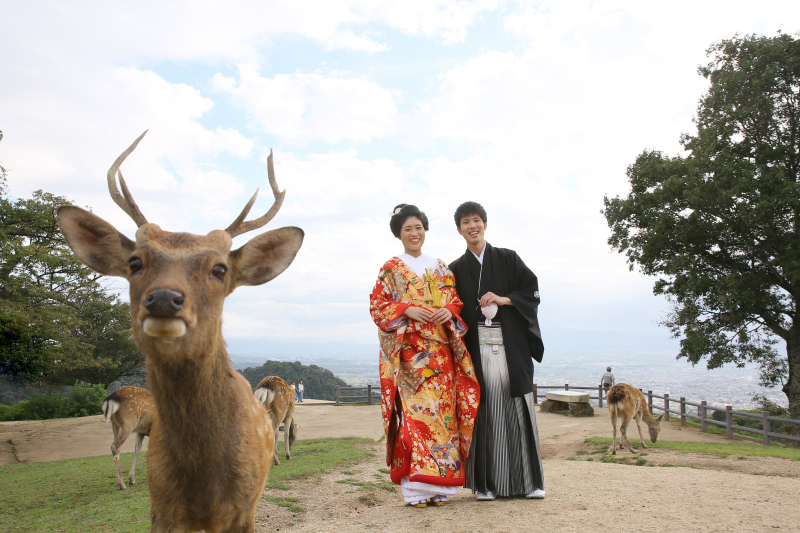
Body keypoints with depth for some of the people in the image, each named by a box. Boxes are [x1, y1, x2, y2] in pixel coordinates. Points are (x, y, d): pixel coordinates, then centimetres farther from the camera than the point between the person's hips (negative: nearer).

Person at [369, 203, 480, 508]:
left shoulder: (440, 268, 18)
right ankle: (415, 487, -5)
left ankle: (438, 484, 8)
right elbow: (377, 304, 2)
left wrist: (449, 311, -6)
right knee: (414, 409, -11)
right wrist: (407, 310, -13)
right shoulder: (390, 269, 8)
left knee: (441, 409, -1)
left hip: (440, 350, 3)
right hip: (409, 351, -3)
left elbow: (455, 300, 17)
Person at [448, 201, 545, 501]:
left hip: (509, 344, 0)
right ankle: (485, 483, 7)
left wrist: (503, 299, -10)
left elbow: (532, 289, 5)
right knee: (483, 408, -1)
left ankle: (530, 480, 9)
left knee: (517, 406, -1)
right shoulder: (457, 269, 13)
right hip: (476, 345, 0)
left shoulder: (507, 259, 12)